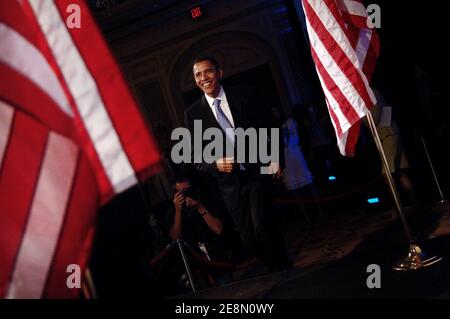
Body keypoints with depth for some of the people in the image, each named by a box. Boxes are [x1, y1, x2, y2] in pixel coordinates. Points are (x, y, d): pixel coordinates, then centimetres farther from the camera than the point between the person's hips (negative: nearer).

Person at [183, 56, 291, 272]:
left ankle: (285, 272, 0)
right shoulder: (193, 113, 2)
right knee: (248, 238, 4)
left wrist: (277, 160, -2)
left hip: (257, 172, -2)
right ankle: (276, 271, 27)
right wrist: (215, 164, -16)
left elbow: (269, 127, 7)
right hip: (229, 183, 2)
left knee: (262, 225, -19)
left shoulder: (244, 97, 1)